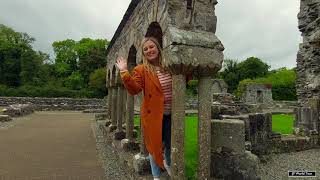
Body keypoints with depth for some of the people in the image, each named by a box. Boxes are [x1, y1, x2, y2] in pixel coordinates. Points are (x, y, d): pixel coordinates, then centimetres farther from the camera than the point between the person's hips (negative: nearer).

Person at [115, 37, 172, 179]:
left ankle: (168, 164, 53)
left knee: (170, 144, 20)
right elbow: (134, 89, -20)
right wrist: (124, 72, -28)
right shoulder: (141, 70, -7)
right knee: (155, 145, 10)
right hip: (154, 114, -3)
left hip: (171, 114, 4)